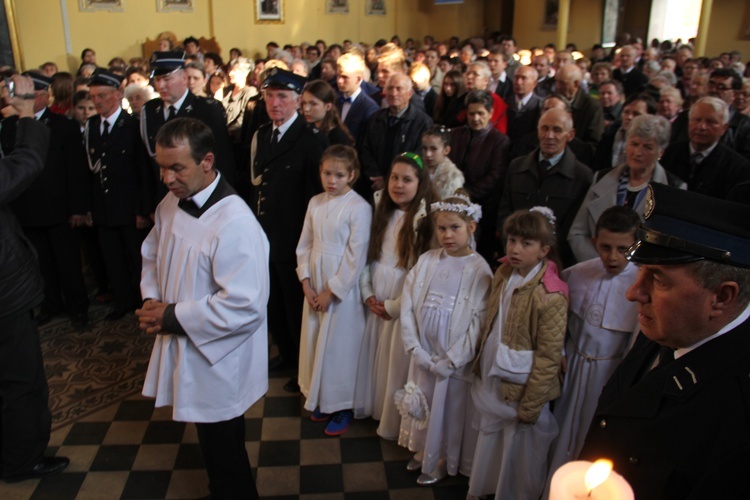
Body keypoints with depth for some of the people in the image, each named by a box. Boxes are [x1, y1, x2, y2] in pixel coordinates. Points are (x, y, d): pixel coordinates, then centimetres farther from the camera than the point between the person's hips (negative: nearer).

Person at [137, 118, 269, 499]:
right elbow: (152, 256, 15)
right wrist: (152, 300, -4)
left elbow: (245, 307, -30)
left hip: (218, 366, -7)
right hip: (185, 354, 8)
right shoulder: (170, 204, -1)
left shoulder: (235, 224, -28)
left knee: (224, 457, 13)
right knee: (213, 449, 27)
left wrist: (174, 317, -21)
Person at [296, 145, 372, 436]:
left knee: (340, 346, 4)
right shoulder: (315, 203, 3)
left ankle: (342, 407, 22)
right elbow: (305, 245, 7)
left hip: (342, 287, -6)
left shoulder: (359, 208, -14)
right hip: (314, 286, 6)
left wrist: (331, 292, -12)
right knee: (315, 342, 14)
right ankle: (320, 400, 33)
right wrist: (306, 282, -3)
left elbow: (356, 257, -15)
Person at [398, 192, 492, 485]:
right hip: (423, 355, 4)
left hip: (455, 360, -3)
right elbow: (408, 305, -2)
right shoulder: (426, 261, -3)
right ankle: (424, 450, 43)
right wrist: (415, 349, -8)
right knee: (423, 406, 19)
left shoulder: (479, 270, -13)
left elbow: (478, 323, -14)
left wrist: (449, 361, -14)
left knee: (449, 410, 11)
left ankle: (443, 461, 35)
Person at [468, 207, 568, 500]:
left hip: (520, 391, -6)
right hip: (492, 383, 6)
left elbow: (548, 358, -18)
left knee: (519, 456, 13)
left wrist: (529, 407, -14)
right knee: (489, 446, 24)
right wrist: (480, 365, 11)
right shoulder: (503, 275, -1)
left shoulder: (550, 297, -22)